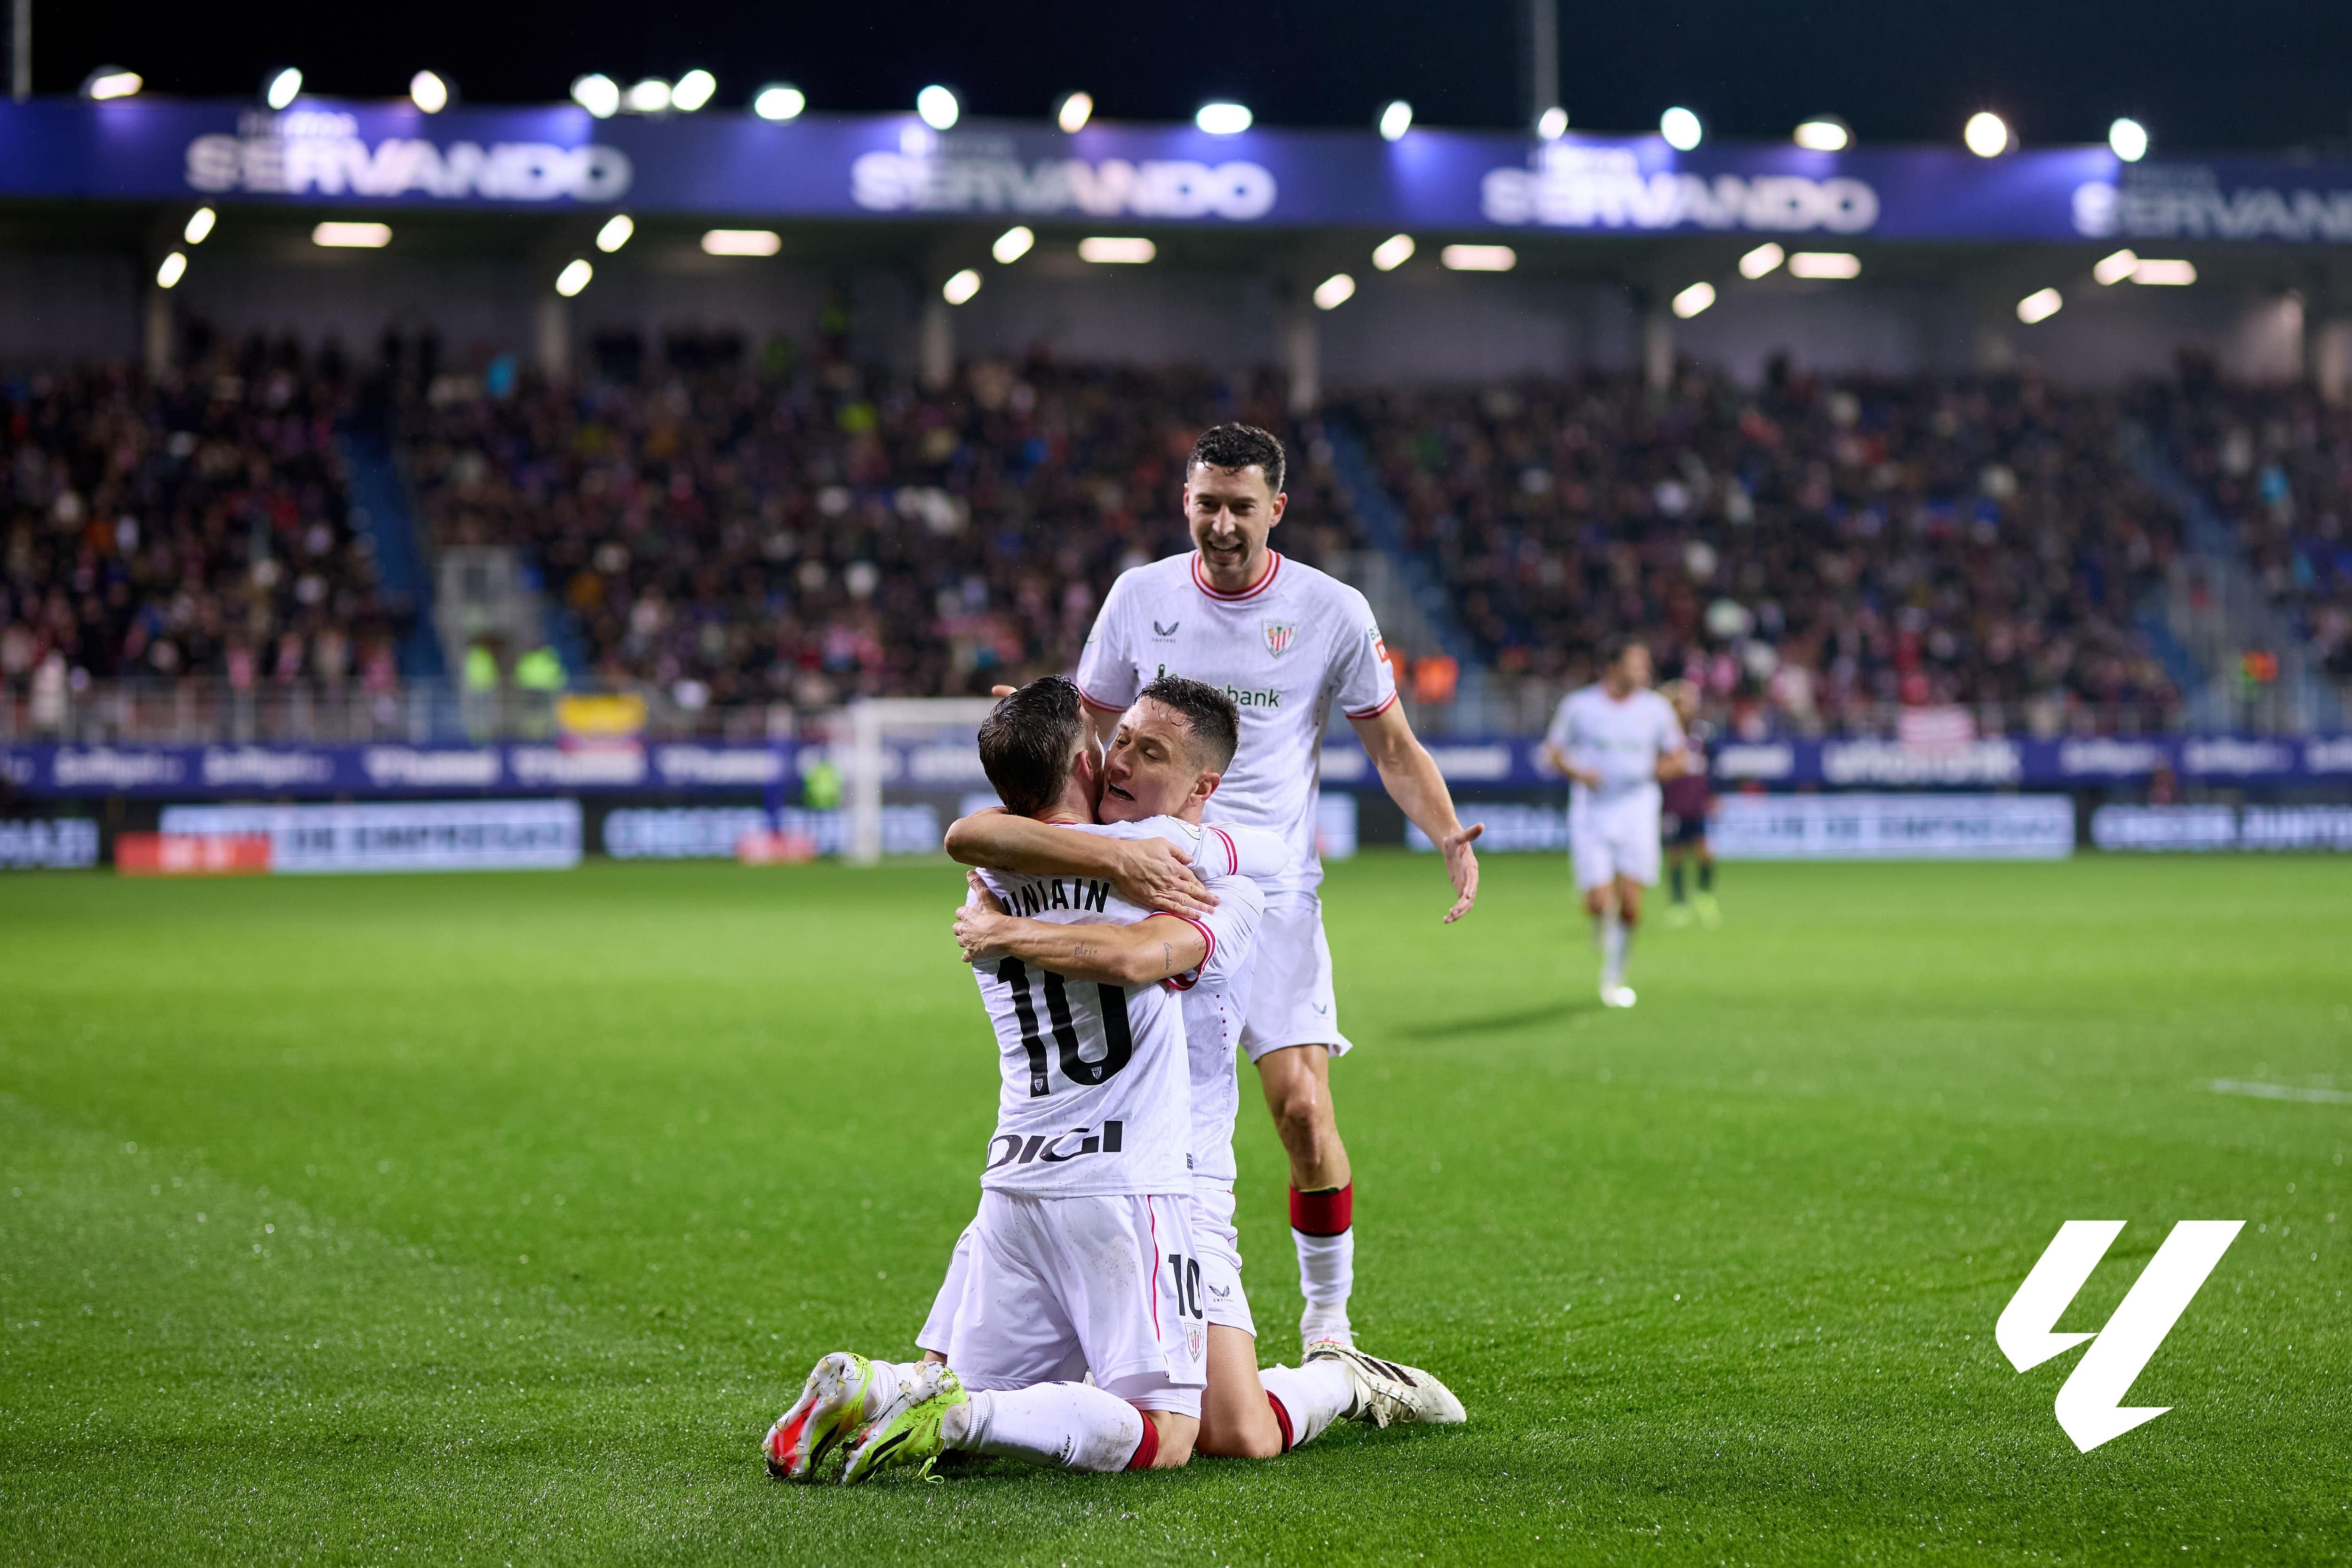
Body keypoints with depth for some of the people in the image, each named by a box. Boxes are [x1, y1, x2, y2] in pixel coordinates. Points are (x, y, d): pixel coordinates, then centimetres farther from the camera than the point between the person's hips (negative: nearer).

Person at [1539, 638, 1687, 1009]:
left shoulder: (1656, 708, 5)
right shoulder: (1579, 706, -1)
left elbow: (1676, 759, 13)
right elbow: (1553, 752, 7)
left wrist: (1660, 769, -9)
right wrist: (1578, 773, -12)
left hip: (1637, 813, 2)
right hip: (1591, 814, -2)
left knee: (1630, 904, -7)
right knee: (1599, 903, -11)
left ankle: (1615, 976, 12)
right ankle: (1603, 934, 26)